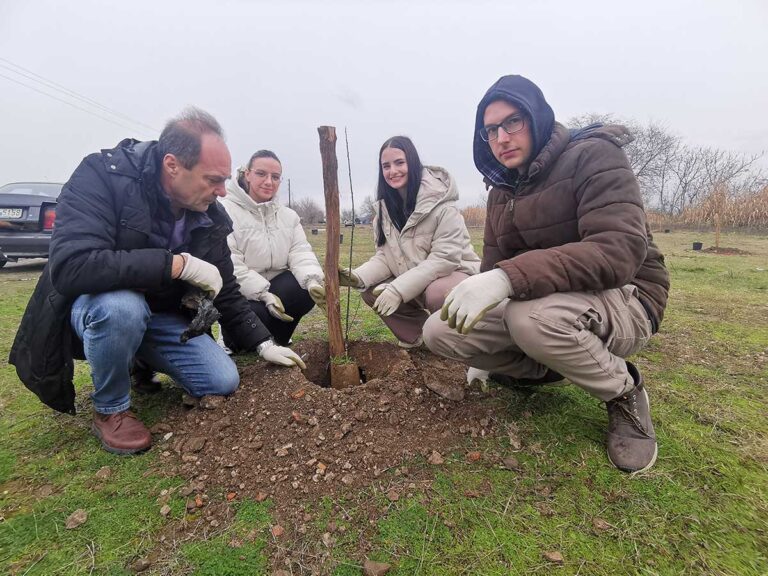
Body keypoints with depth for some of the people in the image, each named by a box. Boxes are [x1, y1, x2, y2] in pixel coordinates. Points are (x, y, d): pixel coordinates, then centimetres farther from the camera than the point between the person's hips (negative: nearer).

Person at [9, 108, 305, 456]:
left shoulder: (210, 216, -10)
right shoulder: (102, 175, -24)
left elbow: (225, 291, 0)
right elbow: (69, 266, -38)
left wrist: (263, 344, -3)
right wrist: (178, 264, -39)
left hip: (162, 316, 4)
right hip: (97, 306, -4)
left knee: (223, 382, -10)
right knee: (122, 307, -39)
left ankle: (141, 361, 20)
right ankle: (109, 409, -9)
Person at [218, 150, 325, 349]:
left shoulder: (288, 216, 8)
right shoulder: (226, 211, -13)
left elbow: (301, 253, -6)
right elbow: (228, 265, -21)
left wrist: (313, 280, -27)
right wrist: (263, 295, -28)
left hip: (273, 287, 5)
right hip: (238, 294, -5)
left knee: (309, 289, -23)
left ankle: (275, 342, 1)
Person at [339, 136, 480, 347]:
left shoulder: (440, 202, -20)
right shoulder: (384, 206, 0)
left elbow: (445, 257, -26)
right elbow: (385, 256, 0)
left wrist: (399, 289, -32)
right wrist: (358, 276, -21)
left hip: (452, 273, -6)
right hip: (415, 282, 6)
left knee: (437, 294, -37)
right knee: (372, 292, -12)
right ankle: (418, 332, 6)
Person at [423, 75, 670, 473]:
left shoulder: (593, 156, -13)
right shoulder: (501, 191, 9)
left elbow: (621, 250, -28)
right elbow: (496, 268, 11)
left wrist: (508, 277, -42)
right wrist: (484, 354, 10)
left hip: (622, 300, -6)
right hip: (533, 300, 6)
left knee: (532, 315, -40)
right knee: (440, 331, -10)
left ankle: (624, 393, -7)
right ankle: (547, 368, 11)